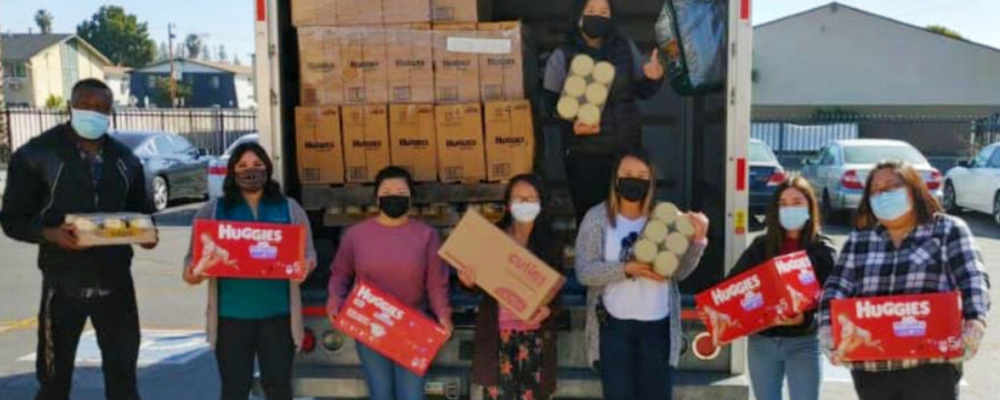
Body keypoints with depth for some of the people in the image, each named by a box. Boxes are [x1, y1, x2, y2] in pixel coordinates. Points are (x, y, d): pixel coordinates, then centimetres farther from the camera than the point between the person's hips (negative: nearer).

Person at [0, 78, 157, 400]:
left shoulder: (125, 159, 6)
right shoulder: (36, 154, -5)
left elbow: (142, 211, 15)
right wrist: (51, 234, -23)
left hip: (115, 281, 3)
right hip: (63, 284, -3)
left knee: (123, 373, 11)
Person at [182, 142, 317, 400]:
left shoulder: (289, 209, 8)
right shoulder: (212, 211, 6)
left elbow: (309, 253, 8)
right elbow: (193, 258, 6)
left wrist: (304, 267, -15)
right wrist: (193, 274, -17)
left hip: (277, 313, 1)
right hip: (231, 314, 0)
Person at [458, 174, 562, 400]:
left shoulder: (549, 242, 2)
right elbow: (480, 281, 2)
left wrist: (547, 310, -17)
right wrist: (469, 280, -21)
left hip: (536, 334, 1)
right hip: (498, 332, -1)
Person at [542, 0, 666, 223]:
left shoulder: (626, 48, 4)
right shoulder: (562, 57, -4)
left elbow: (642, 91, 11)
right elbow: (551, 104, -5)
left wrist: (654, 78, -11)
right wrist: (571, 126, -23)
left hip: (627, 147, 3)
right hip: (584, 152, -3)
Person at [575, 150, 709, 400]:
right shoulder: (597, 218, -2)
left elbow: (679, 272, -2)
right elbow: (584, 271, -10)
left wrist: (698, 240, -17)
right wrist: (626, 268, -22)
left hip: (658, 325, 2)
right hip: (614, 325, -1)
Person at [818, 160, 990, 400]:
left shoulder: (949, 230, 6)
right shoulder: (859, 239, 14)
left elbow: (973, 280, -4)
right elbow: (837, 288, 7)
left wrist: (976, 322, -22)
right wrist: (828, 328, -10)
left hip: (931, 366, -3)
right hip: (870, 367, 4)